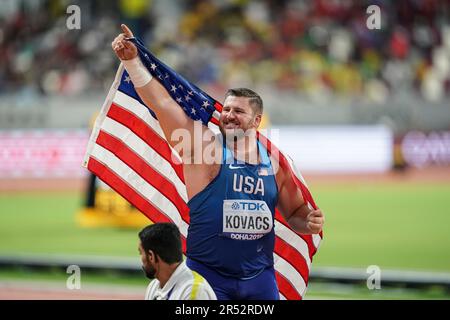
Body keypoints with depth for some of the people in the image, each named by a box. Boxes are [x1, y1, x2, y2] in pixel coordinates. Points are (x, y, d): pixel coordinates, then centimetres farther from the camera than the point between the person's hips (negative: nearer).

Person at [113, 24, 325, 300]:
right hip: (208, 275, -3)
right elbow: (162, 103, -12)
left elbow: (295, 213, 19)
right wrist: (132, 60, -19)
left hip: (260, 278, 3)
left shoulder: (274, 163, 6)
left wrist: (310, 223, -3)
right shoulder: (205, 149, -4)